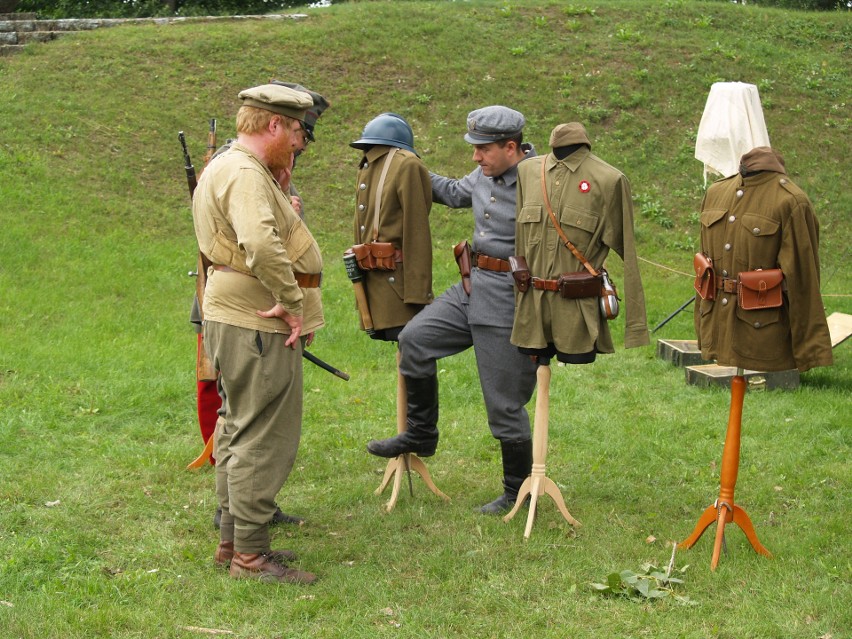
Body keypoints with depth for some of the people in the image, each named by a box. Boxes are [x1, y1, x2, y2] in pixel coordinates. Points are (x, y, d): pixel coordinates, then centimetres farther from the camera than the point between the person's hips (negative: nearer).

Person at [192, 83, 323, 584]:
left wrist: (281, 175, 13)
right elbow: (261, 244, -34)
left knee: (241, 431, 17)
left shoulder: (231, 168, 17)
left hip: (239, 320, 11)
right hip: (257, 325, -11)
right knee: (264, 438, -5)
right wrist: (291, 302, -25)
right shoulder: (244, 174, -18)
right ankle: (250, 552, 2)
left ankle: (232, 540, 27)